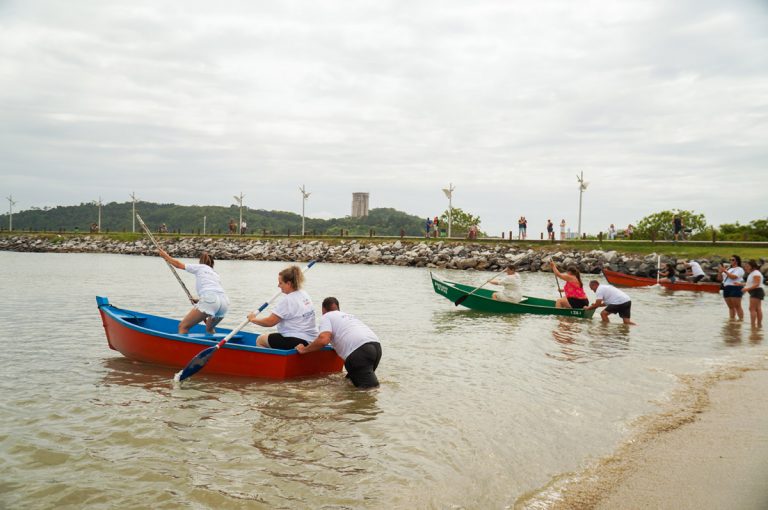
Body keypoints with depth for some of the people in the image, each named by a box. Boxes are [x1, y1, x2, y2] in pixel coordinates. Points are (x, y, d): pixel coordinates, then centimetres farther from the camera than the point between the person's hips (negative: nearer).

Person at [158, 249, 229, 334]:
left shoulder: (199, 267, 21)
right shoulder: (215, 274, 33)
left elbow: (178, 264, 30)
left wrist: (165, 255, 45)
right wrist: (199, 300, 51)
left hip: (210, 299, -6)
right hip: (225, 302, 6)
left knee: (183, 327, -3)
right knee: (209, 329, 31)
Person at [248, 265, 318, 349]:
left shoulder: (287, 300, -16)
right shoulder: (305, 295, 8)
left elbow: (269, 322, -14)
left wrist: (253, 319, 1)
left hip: (295, 342, -9)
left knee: (260, 340, 7)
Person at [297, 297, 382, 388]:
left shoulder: (326, 317, 12)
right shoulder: (349, 315, 35)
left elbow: (323, 339, -6)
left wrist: (304, 350, 9)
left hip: (359, 350, -7)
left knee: (367, 386, -12)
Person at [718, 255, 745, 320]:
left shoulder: (739, 269, 0)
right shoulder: (728, 269, 21)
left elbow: (733, 277, -18)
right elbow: (721, 278, 19)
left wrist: (725, 271, -18)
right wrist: (720, 272, 1)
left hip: (735, 288, -7)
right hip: (726, 288, 7)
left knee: (737, 306, -9)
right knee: (731, 307, 9)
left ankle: (741, 320, -9)